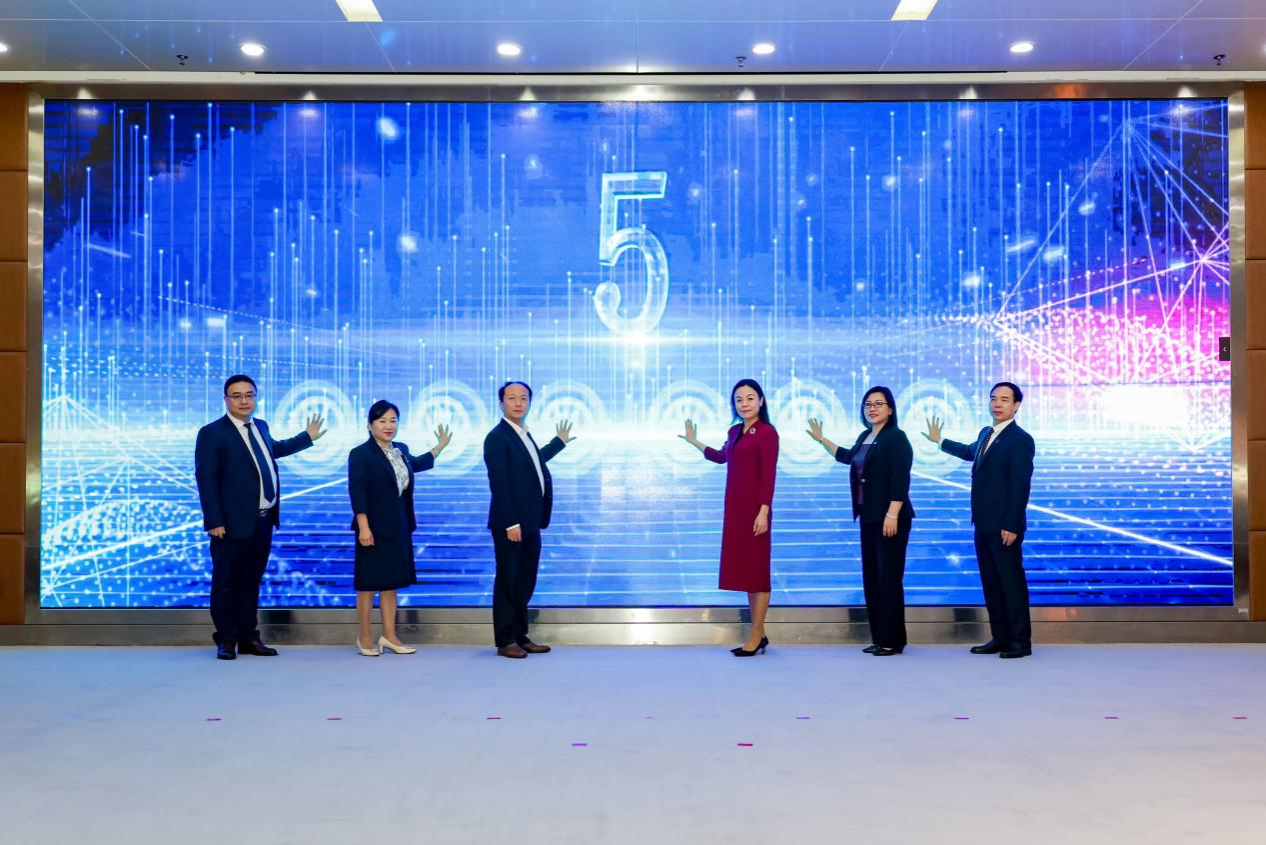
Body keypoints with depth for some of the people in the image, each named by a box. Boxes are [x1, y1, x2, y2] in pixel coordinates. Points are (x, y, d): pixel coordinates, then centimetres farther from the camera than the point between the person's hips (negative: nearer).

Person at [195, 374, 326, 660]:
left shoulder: (260, 426, 13)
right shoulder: (212, 433, -9)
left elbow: (274, 449, 35)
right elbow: (206, 480, -13)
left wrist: (308, 437, 39)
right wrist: (214, 521, -18)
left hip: (263, 521, 7)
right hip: (233, 524, -7)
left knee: (251, 582, 14)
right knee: (226, 583, 3)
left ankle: (248, 637, 22)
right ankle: (226, 640, 13)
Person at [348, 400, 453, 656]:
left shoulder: (401, 450, 9)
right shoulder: (360, 454, -11)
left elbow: (416, 464, 33)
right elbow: (357, 493, -15)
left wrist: (441, 446, 36)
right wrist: (363, 527, -21)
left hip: (398, 528, 7)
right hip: (374, 528, -7)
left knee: (391, 581, 11)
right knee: (369, 582, 2)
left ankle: (389, 635, 18)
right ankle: (365, 637, 13)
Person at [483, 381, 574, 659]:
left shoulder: (524, 434, 14)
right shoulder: (497, 437, -13)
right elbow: (499, 484, -18)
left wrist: (560, 442, 40)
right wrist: (511, 523, -22)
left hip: (530, 523, 9)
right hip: (510, 524, -9)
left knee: (525, 583, 13)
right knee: (507, 582, 0)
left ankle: (520, 636, 21)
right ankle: (505, 641, 8)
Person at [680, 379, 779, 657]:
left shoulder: (767, 432, -10)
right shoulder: (734, 431, 12)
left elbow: (768, 476, -14)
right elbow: (722, 457, 32)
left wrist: (764, 511, -20)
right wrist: (694, 442, 40)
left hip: (754, 508, -8)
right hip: (734, 507, 8)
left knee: (756, 570, -2)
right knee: (744, 569, 9)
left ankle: (755, 637, 4)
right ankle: (759, 634, 17)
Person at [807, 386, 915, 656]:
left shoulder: (896, 437, -10)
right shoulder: (865, 437, 13)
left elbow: (901, 480, -17)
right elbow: (848, 457, 35)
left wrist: (892, 515, -23)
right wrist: (821, 439, 40)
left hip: (890, 519, -8)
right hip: (868, 518, 8)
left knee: (888, 578, -5)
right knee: (871, 577, 9)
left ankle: (892, 640, 2)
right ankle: (879, 638, 15)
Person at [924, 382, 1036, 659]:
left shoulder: (1020, 439, -13)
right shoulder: (986, 433, 13)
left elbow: (1021, 486, -17)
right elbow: (969, 452, 36)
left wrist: (1011, 526, -20)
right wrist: (939, 441, 48)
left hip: (1003, 526, -9)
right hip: (983, 523, 9)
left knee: (1012, 581, -2)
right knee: (990, 582, 11)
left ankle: (1021, 641, 6)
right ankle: (1000, 637, 19)